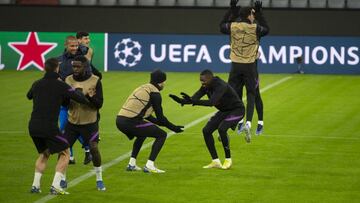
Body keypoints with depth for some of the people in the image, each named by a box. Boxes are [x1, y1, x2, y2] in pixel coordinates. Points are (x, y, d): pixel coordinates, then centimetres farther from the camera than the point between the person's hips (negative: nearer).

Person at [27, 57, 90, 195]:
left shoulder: (37, 84, 11)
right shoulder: (60, 85, -5)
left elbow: (29, 96, 32)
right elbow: (78, 98, -7)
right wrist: (88, 101, 13)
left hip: (33, 126, 6)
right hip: (49, 127, -6)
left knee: (44, 153, 26)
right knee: (64, 153, 10)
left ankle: (35, 185, 17)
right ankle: (55, 186, -2)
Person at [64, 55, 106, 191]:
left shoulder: (95, 81, -9)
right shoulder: (68, 80, -1)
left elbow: (99, 104, -9)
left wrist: (90, 97, -29)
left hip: (89, 122, -3)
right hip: (72, 122, 3)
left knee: (94, 149, -12)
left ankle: (99, 180, 7)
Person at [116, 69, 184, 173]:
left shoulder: (143, 88, 24)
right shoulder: (154, 93, -3)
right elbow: (160, 117, -3)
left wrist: (161, 122, 41)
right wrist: (173, 127, 9)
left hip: (120, 120, 9)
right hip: (130, 122, -9)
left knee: (142, 133, 36)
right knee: (162, 135, 1)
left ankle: (131, 164, 29)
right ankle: (149, 165, -6)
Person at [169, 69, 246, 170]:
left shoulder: (221, 86, -33)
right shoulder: (206, 87, -7)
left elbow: (212, 102, -46)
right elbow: (195, 98, -15)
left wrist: (193, 101, -54)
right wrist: (181, 100, -34)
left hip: (237, 110, -9)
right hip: (224, 111, 9)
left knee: (221, 128, -30)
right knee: (206, 130, -4)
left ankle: (228, 160, -14)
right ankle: (215, 162, 4)